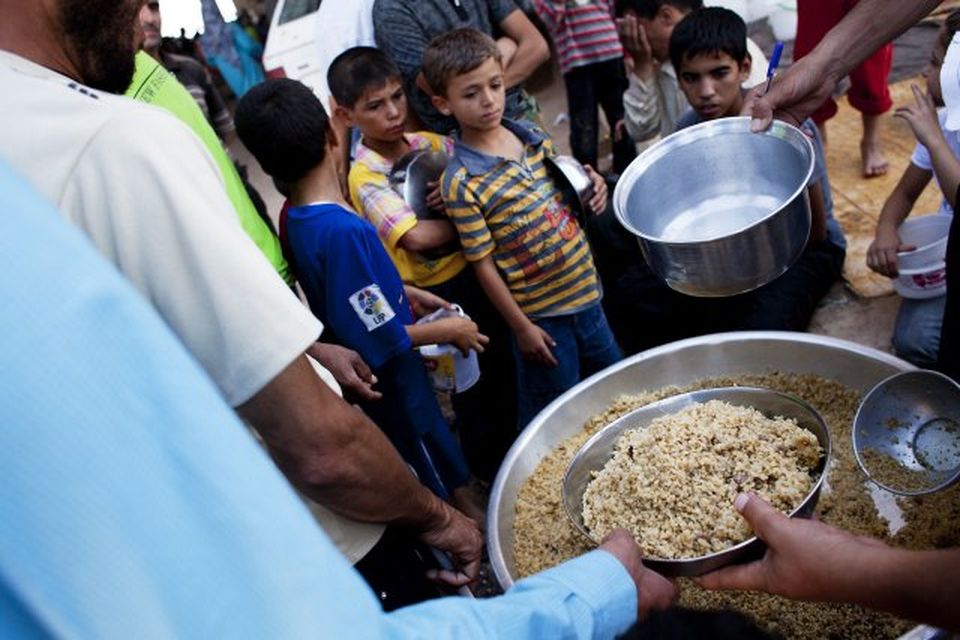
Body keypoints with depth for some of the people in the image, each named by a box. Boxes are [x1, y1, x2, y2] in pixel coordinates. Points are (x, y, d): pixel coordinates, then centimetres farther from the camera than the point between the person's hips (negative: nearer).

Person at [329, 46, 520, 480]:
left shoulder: (429, 143, -1)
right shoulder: (366, 177, -20)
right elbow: (419, 236, -33)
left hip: (477, 271, 7)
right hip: (438, 294, -6)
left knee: (505, 366, 23)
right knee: (471, 384, 12)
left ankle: (517, 455, 48)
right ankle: (489, 472, 37)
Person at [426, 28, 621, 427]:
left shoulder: (533, 137, 0)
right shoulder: (461, 182, -18)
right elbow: (483, 264, -14)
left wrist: (590, 185, -5)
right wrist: (521, 327, -12)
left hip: (585, 292, 7)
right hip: (540, 315, -7)